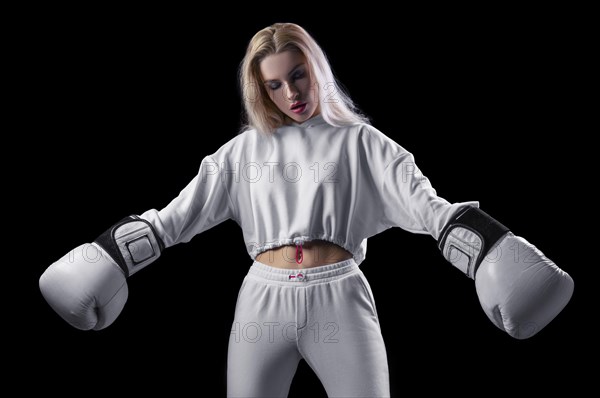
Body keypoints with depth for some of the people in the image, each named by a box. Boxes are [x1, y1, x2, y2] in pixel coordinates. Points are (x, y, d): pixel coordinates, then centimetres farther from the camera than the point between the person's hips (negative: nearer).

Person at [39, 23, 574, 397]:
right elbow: (178, 214, 14)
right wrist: (111, 257, 8)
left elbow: (427, 206, -2)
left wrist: (490, 255, -15)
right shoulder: (245, 150, 13)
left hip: (339, 297, -2)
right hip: (265, 298, 2)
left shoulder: (358, 141, 7)